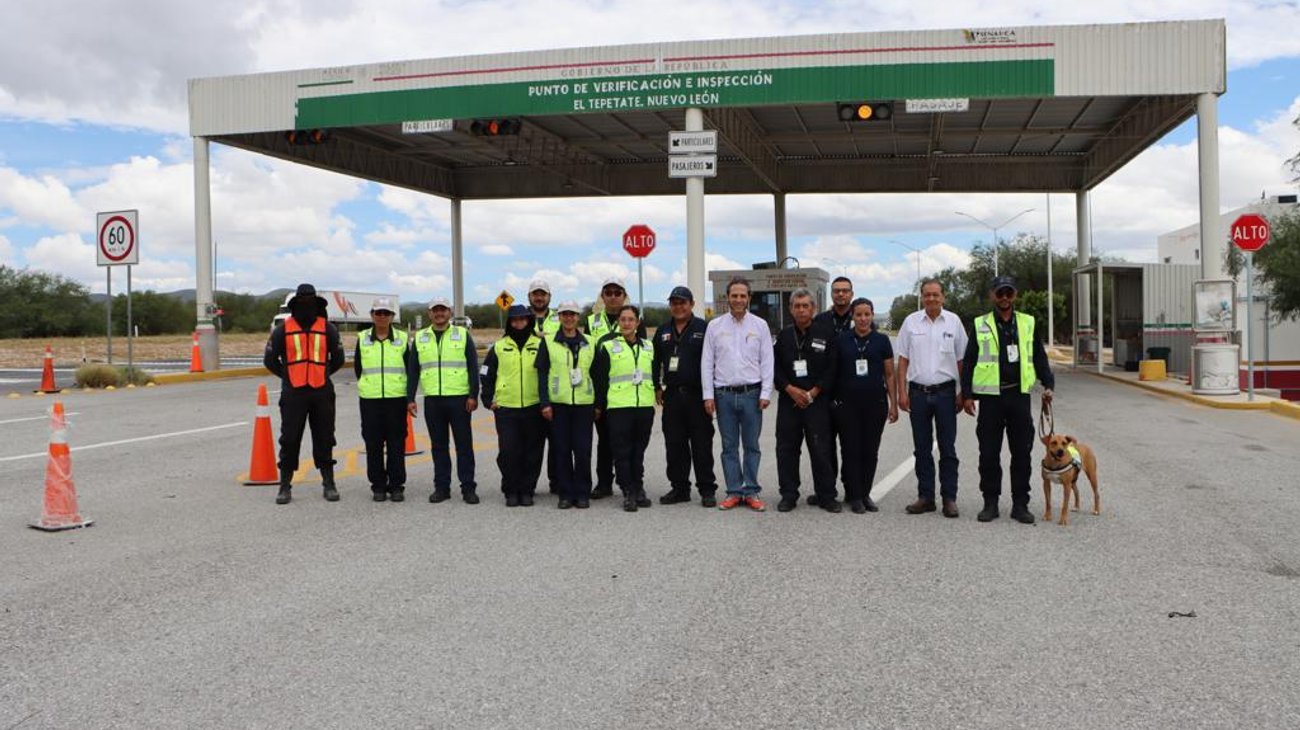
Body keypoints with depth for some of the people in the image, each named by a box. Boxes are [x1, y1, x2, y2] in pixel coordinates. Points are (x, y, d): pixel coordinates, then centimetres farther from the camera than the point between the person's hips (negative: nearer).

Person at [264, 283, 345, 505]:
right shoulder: (283, 329, 2)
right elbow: (270, 359, 9)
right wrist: (288, 376, 10)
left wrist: (321, 375, 12)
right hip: (293, 393, -1)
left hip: (322, 393, 1)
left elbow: (337, 359, 15)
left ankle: (329, 484, 15)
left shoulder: (328, 328, 5)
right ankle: (285, 486, 10)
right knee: (289, 440, 1)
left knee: (324, 440, 7)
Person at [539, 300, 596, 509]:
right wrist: (545, 403, -5)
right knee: (561, 449, 2)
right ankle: (565, 493, 10)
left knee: (583, 449, -1)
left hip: (584, 403, 1)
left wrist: (599, 404, 7)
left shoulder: (590, 343, 9)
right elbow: (542, 373, 2)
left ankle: (582, 493, 9)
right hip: (558, 403, -1)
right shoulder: (549, 342, 5)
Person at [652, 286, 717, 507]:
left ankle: (707, 489, 5)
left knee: (702, 445, -2)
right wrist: (657, 387, 13)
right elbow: (656, 362, 20)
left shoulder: (704, 328, -1)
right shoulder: (663, 331, 14)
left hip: (697, 395, -5)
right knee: (674, 445, 8)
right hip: (672, 396, 5)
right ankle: (679, 487, 17)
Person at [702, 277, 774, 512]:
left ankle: (751, 492, 11)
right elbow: (707, 362, 5)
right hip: (724, 394, 1)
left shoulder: (760, 325, 4)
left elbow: (767, 361, 2)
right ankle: (734, 492, 13)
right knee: (729, 446, 6)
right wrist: (708, 395, -1)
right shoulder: (715, 326, 5)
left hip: (751, 393, -1)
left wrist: (765, 393, -5)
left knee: (752, 445, 4)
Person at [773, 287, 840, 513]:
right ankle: (788, 495, 13)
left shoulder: (826, 333, 1)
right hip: (788, 400, 3)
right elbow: (775, 368, 7)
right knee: (786, 449, 4)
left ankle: (826, 496, 6)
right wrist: (790, 389, -7)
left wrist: (814, 392, -8)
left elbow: (832, 368, -2)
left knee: (821, 449, -3)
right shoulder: (784, 336, 10)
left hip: (817, 400, -3)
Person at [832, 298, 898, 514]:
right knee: (851, 449, 1)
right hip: (848, 403, -1)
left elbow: (890, 374, 7)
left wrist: (894, 403, 3)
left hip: (875, 402, 1)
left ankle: (865, 494, 18)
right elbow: (832, 371, 7)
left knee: (870, 451, 6)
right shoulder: (841, 340, 3)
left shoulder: (882, 340, 4)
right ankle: (854, 496, 9)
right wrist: (832, 399, 3)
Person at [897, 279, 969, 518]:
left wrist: (963, 393, 0)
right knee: (922, 449, 8)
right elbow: (903, 360, 5)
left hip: (945, 392, -1)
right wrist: (902, 392, -1)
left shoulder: (953, 321, 1)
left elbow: (962, 361, 5)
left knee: (947, 449, 3)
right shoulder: (911, 322, 3)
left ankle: (949, 498, 9)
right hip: (918, 392, 1)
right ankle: (925, 497, 16)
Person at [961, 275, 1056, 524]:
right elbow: (968, 362, 5)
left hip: (1019, 396, 1)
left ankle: (1020, 505, 12)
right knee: (988, 453, 2)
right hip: (990, 398, -1)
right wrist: (967, 394, -1)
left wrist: (1048, 385, 0)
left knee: (1022, 453, 3)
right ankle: (990, 503, 12)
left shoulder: (1028, 324, 10)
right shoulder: (980, 325, 5)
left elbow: (1040, 358, 13)